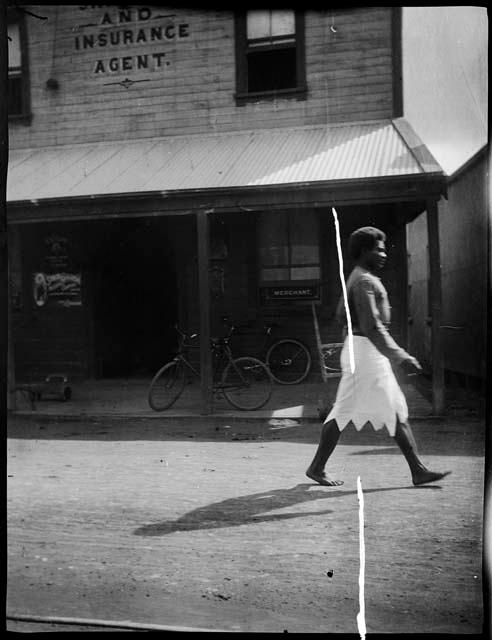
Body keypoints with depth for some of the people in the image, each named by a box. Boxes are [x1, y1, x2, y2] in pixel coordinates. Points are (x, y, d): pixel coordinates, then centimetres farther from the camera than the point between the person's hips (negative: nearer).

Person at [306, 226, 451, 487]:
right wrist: (401, 358, -29)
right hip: (365, 350, -11)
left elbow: (341, 315, 22)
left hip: (372, 355, 11)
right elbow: (372, 327, -25)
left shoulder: (357, 278, 16)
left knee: (397, 411, 9)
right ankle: (316, 468, 8)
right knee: (344, 411, -3)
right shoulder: (364, 281, -16)